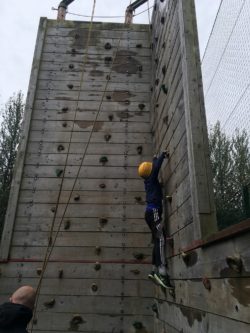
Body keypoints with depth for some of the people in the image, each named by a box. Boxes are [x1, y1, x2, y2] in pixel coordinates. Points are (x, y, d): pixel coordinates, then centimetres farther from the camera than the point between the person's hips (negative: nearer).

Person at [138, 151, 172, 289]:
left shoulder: (148, 180, 22)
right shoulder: (151, 178, 0)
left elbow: (154, 166, 39)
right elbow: (156, 167, -10)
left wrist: (155, 158, 51)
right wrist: (163, 155, 5)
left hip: (151, 211, 10)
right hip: (153, 211, -10)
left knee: (157, 241, 6)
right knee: (160, 239, -21)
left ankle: (155, 271, 3)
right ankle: (161, 272, -32)